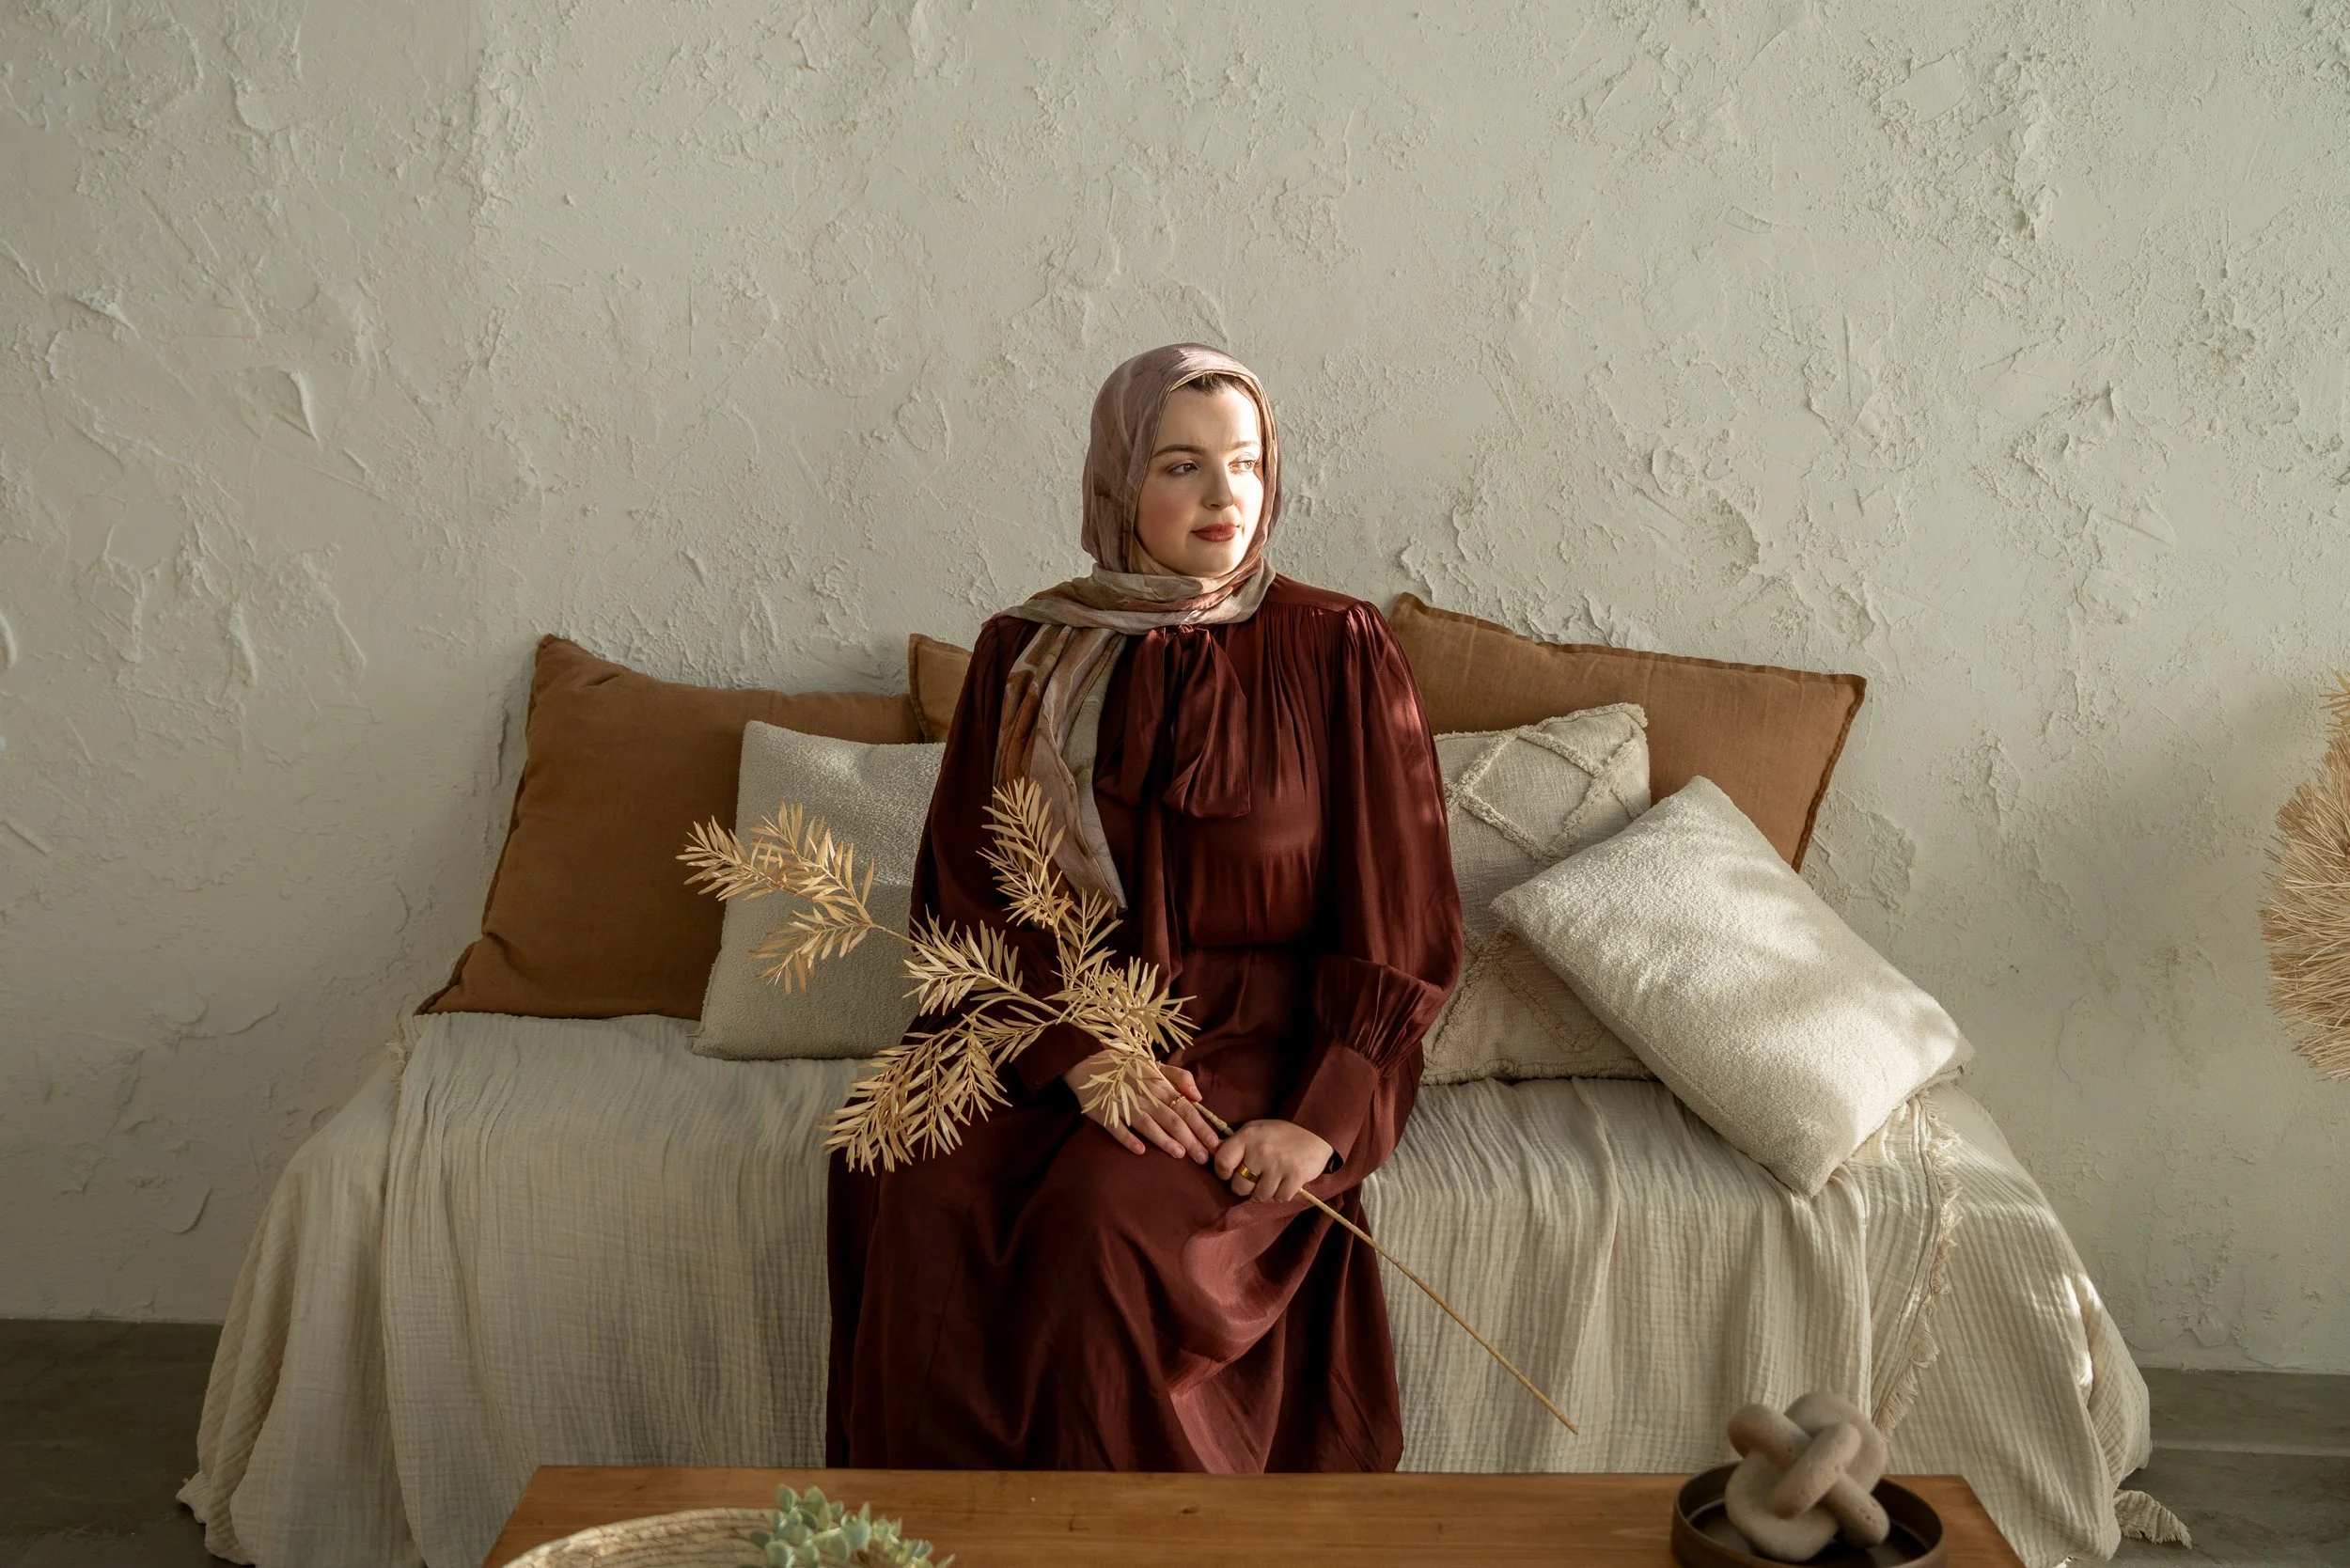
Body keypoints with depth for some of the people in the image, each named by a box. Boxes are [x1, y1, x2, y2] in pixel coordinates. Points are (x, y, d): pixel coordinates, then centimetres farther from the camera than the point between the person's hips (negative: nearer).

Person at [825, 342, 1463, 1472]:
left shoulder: (1338, 652, -1)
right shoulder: (1025, 656, 6)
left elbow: (1399, 922, -2)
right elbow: (968, 895, 3)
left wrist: (1323, 1119, -14)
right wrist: (1081, 1056, -14)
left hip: (1260, 1047, -2)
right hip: (1052, 1031, 3)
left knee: (1106, 1221, -30)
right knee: (926, 1205, -26)